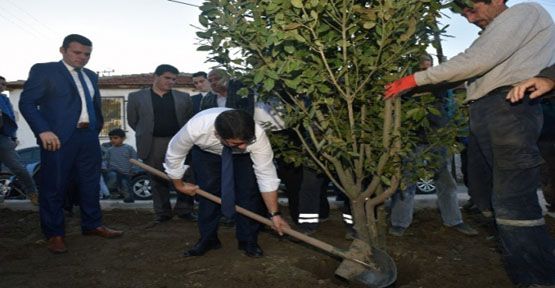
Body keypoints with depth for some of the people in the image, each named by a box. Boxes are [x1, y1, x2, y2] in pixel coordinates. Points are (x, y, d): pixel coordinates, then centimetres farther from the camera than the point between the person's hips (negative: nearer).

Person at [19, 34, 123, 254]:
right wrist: (43, 131, -17)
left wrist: (96, 129, 13)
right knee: (54, 187, 2)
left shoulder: (90, 76, 17)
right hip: (58, 138, -6)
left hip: (88, 138, 6)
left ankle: (92, 225, 25)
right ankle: (54, 234, 14)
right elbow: (27, 102, -7)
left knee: (90, 184, 12)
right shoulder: (43, 70, -1)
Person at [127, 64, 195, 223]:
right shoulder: (136, 97, 4)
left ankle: (183, 209, 14)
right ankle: (162, 213, 18)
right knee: (158, 180, 7)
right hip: (153, 144, -1)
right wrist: (147, 134, 10)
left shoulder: (183, 97, 9)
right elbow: (132, 120, 9)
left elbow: (190, 119, 11)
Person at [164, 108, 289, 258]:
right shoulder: (195, 128, -41)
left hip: (243, 157, 0)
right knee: (207, 193, -7)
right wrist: (179, 185, -8)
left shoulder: (257, 135, -41)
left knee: (249, 192, -13)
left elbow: (267, 176, -31)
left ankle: (248, 240, 4)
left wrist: (274, 214, -27)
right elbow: (173, 154, -20)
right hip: (206, 152, 1)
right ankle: (207, 239, 14)